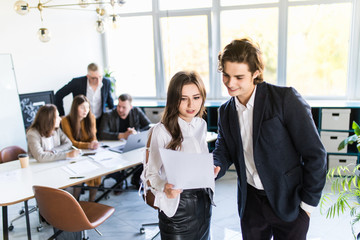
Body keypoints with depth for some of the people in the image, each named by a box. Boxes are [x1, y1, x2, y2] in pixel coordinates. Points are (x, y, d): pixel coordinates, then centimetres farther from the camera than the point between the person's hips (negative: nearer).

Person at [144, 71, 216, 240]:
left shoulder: (201, 124, 3)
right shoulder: (162, 131, -16)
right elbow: (151, 173, -12)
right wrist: (164, 187, -31)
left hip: (203, 199, 6)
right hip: (177, 202, -6)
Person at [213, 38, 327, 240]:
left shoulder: (285, 98, -17)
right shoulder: (226, 111, 2)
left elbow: (315, 154, -13)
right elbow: (223, 151, 5)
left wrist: (308, 203, -9)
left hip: (289, 202, -4)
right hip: (250, 202, 5)